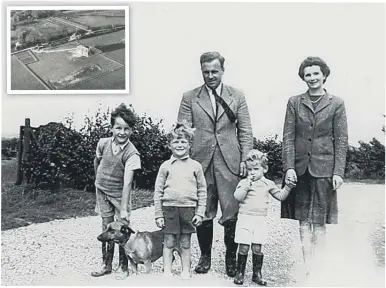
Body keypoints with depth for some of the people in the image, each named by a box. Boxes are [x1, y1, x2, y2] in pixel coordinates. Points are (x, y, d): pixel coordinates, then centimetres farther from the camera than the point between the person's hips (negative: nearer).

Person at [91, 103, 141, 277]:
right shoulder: (103, 143, -13)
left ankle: (123, 266, 15)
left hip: (120, 193, -3)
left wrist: (124, 209, -33)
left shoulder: (131, 153, -24)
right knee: (107, 227, 10)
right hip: (102, 191, 3)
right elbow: (97, 161, 10)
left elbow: (127, 183, -30)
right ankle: (107, 265, 21)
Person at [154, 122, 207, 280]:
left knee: (185, 243, 10)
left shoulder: (195, 166, 3)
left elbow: (202, 191, 5)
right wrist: (158, 214, -1)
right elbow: (158, 191, 3)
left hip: (189, 209, 0)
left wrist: (200, 213, 0)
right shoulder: (166, 166, 2)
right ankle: (167, 272, 18)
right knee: (169, 242, 6)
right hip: (169, 208, 0)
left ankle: (186, 272, 22)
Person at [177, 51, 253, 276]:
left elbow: (245, 131, 7)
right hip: (200, 162, 0)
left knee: (232, 214, 1)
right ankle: (205, 256, 26)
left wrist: (245, 160, -2)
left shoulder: (237, 96, 8)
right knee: (203, 214, 8)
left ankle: (231, 258, 20)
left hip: (229, 163, 0)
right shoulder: (189, 98, 7)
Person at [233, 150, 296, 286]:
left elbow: (280, 196, 12)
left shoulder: (268, 184, 9)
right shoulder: (243, 182, 1)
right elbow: (238, 197, -13)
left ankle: (257, 274, 17)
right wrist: (247, 185, -19)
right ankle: (239, 273, 12)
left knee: (257, 248, 5)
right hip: (245, 218, -2)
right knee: (243, 247, 0)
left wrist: (287, 187, -3)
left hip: (260, 220, 2)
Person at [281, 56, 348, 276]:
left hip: (324, 168, -2)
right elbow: (288, 137, 2)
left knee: (319, 222, 2)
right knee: (304, 221, 6)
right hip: (300, 168, 2)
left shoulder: (336, 104, 3)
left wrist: (339, 172, -7)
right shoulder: (294, 103, 7)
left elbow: (341, 140, 0)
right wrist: (289, 167, -7)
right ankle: (307, 267, 15)